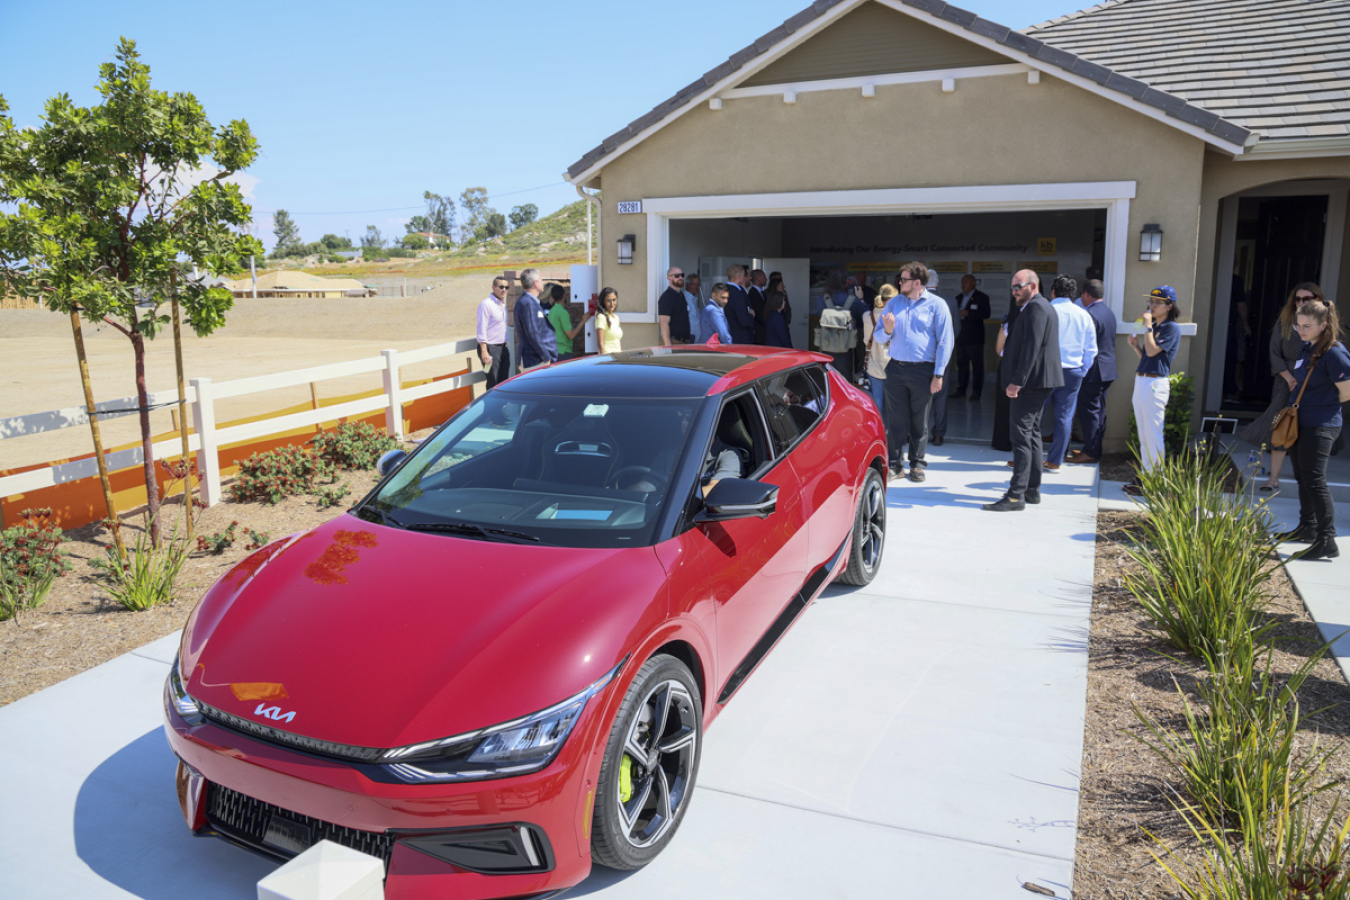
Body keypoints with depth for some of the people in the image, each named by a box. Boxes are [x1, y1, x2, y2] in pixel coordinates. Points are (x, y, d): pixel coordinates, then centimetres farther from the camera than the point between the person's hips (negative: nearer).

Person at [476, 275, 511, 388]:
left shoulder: (503, 304, 13)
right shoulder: (486, 304, -12)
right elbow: (481, 330, -16)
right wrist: (484, 352, -21)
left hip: (503, 348, 8)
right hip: (491, 348, -8)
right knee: (493, 384, -4)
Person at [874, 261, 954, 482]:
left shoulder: (936, 305, -1)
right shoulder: (894, 302, 11)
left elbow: (944, 342, -3)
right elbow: (877, 339, 13)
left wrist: (938, 375, -9)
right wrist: (887, 330, -10)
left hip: (922, 370, -3)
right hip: (896, 368, 3)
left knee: (920, 421, 6)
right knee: (895, 419, 4)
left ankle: (917, 465, 17)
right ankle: (894, 464, 11)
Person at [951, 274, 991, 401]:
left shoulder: (981, 297, -3)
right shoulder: (959, 297, 16)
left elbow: (986, 314, -13)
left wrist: (968, 313, -19)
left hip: (975, 338, -6)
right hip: (961, 337, 6)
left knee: (977, 365, -3)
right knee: (961, 363, 9)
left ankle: (976, 392, -1)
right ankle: (961, 389, 15)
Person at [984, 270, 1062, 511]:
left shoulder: (1035, 308, -14)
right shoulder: (1043, 306, 20)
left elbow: (1031, 347, -22)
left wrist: (1017, 382, -25)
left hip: (1031, 382, -11)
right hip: (1039, 382, 11)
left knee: (1021, 436, -11)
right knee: (1032, 434, 15)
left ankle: (1016, 495, -11)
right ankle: (1032, 489, 23)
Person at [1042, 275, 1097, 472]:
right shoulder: (1084, 315, 7)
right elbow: (1091, 349, 10)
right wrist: (1083, 371, 19)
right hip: (1073, 371, 3)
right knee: (1064, 417, 7)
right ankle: (1055, 461, 11)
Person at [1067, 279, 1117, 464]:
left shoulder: (1090, 315, -17)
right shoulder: (1109, 313, 13)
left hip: (1093, 371, -10)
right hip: (1108, 369, 10)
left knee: (1089, 411, -4)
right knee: (1099, 410, 14)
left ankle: (1091, 452, -2)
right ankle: (1095, 448, 21)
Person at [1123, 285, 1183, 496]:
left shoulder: (1171, 328, -8)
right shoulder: (1153, 327, 18)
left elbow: (1152, 351, -19)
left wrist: (1147, 325, -15)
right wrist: (1135, 345, 5)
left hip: (1156, 383, -9)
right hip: (1141, 381, 9)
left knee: (1153, 435, -6)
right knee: (1144, 435, 13)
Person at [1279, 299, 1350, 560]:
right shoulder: (1308, 348, 8)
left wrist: (1323, 403, -3)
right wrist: (1296, 385, 5)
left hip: (1320, 426, -9)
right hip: (1301, 422, 9)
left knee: (1314, 480, -10)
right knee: (1303, 477, 18)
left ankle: (1327, 540, -8)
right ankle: (1308, 527, 32)